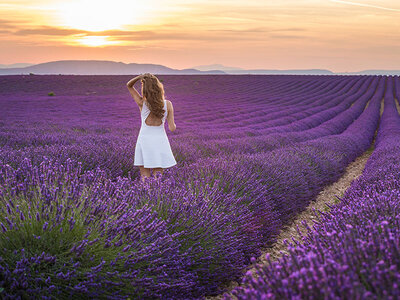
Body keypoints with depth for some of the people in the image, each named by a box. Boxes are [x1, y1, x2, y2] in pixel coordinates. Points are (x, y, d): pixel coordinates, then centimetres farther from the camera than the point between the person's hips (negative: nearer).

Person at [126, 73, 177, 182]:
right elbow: (172, 128, -7)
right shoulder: (168, 104, -9)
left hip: (145, 140, -1)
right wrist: (172, 124, 16)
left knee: (145, 179, 7)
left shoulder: (142, 103, -11)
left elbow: (129, 85, 3)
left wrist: (140, 76, -14)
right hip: (160, 141, 1)